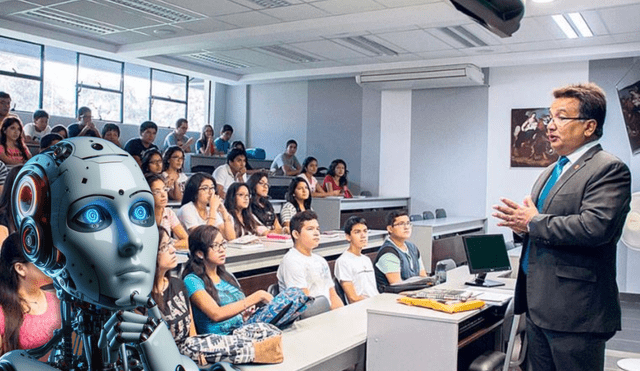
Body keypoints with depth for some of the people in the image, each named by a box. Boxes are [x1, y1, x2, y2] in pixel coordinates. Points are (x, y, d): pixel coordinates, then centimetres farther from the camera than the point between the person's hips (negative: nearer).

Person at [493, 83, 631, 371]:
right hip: (539, 305, 9)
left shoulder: (608, 169, -12)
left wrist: (534, 223, -15)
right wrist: (523, 224, 0)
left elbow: (595, 227, -26)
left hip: (575, 311, -9)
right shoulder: (551, 171, 17)